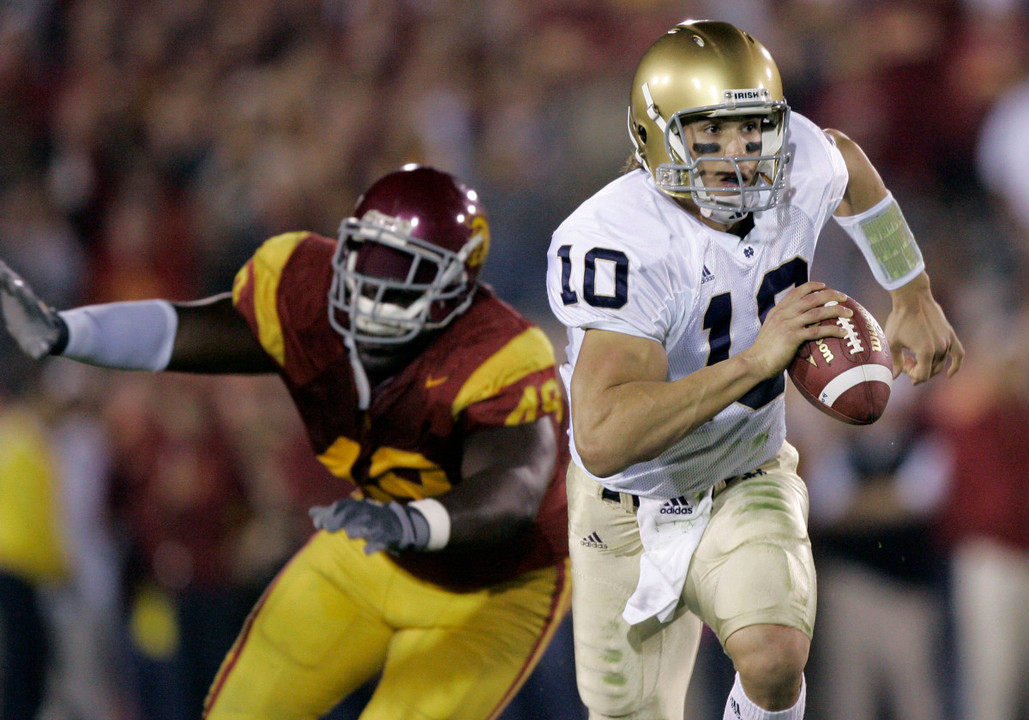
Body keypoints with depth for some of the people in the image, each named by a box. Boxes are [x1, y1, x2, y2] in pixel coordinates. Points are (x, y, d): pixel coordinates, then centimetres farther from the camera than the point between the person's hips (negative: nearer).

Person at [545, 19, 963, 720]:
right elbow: (603, 442, -43)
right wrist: (757, 359, -47)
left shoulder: (797, 168, -16)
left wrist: (915, 299, 15)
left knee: (774, 655, -28)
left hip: (747, 485, 2)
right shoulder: (623, 243, -32)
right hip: (630, 509, -2)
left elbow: (847, 164, 14)